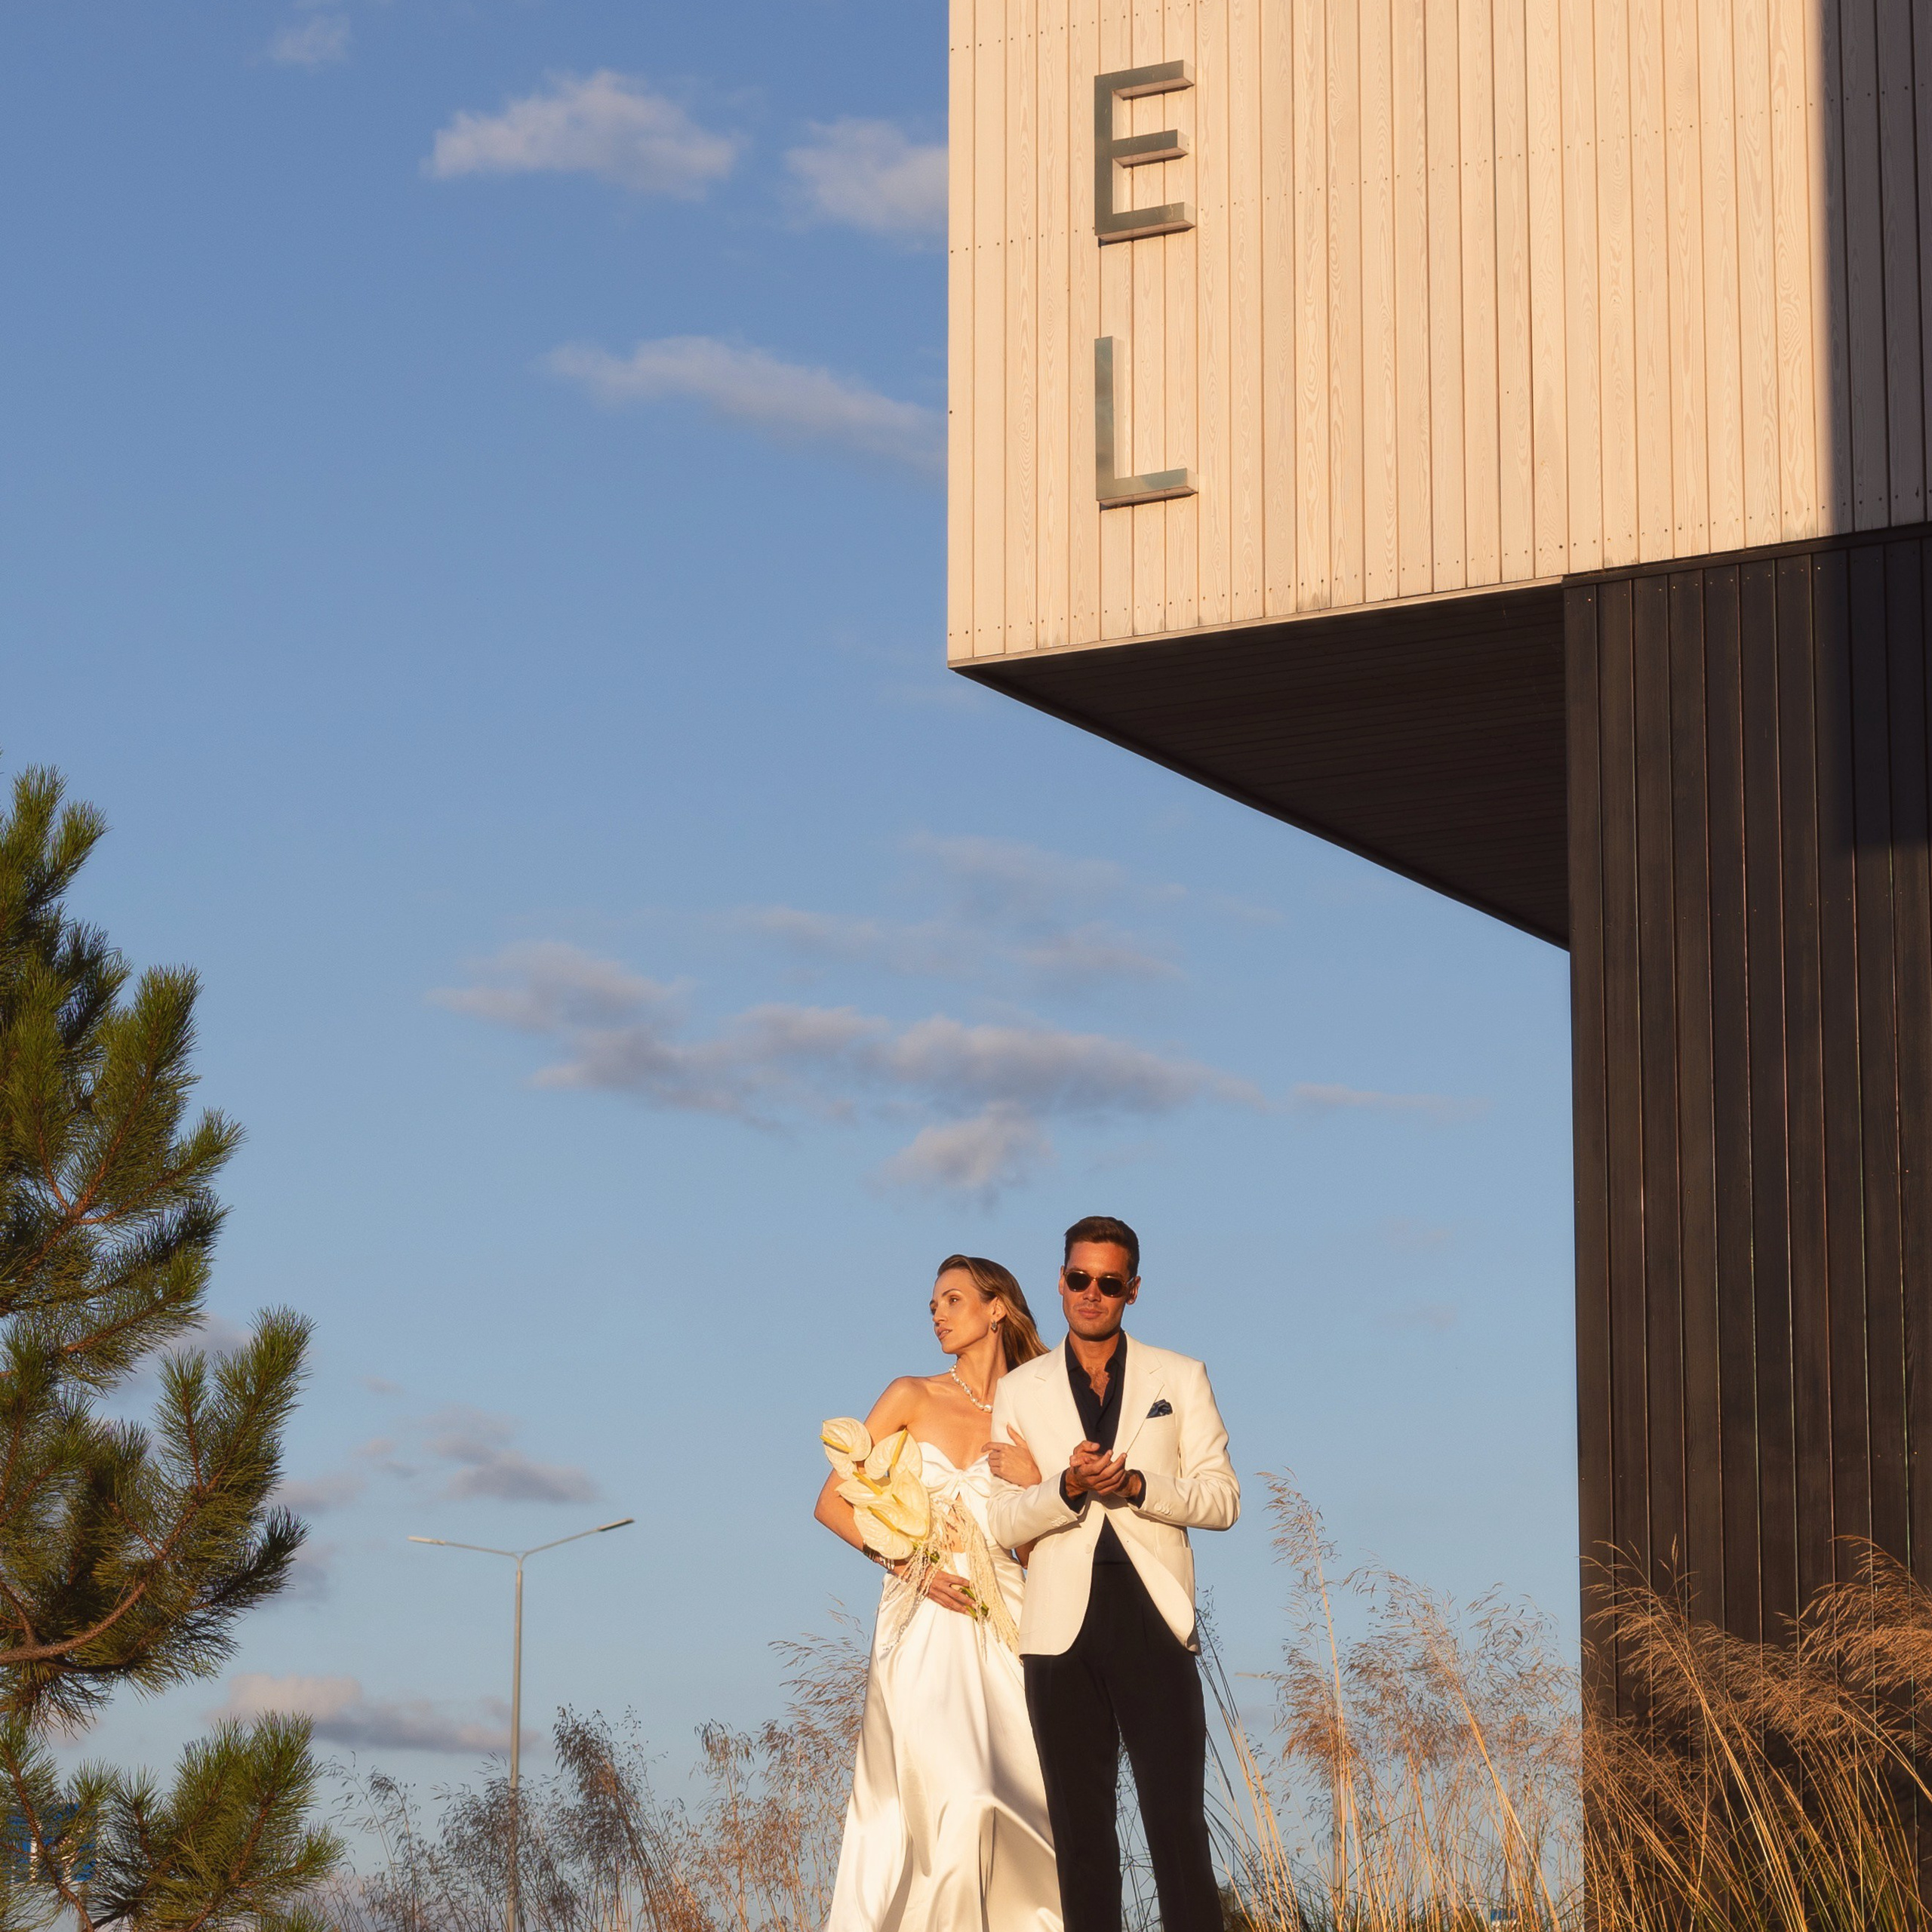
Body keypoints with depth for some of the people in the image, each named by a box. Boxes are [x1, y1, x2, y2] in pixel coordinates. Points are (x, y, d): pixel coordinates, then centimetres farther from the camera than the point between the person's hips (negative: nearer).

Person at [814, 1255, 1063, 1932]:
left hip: (999, 1627, 2)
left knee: (1023, 1802, -6)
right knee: (952, 1800, -16)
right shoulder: (912, 1397, 8)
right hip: (921, 1625, -2)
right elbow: (833, 1502, 4)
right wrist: (906, 1562, -7)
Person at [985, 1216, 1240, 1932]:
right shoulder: (1020, 1392, 12)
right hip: (1063, 1631, 1)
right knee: (1081, 1834, 4)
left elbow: (1222, 1498, 4)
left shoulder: (1180, 1380, 11)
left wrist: (1136, 1486, -12)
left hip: (1153, 1624, -1)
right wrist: (1068, 1489, -16)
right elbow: (1005, 1523, 4)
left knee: (1178, 1827, -8)